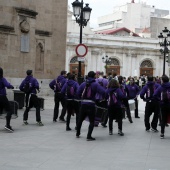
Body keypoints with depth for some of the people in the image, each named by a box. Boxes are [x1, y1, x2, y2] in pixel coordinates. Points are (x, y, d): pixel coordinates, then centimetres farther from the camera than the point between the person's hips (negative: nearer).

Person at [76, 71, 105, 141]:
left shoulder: (83, 84, 4)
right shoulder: (95, 84, -7)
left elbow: (78, 94, 4)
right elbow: (103, 92, -18)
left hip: (83, 104, 4)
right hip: (91, 104, -4)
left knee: (80, 119, 19)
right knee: (92, 121, 4)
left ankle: (77, 134, 32)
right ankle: (89, 136, -3)